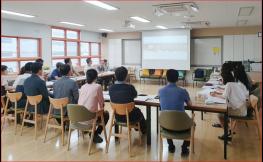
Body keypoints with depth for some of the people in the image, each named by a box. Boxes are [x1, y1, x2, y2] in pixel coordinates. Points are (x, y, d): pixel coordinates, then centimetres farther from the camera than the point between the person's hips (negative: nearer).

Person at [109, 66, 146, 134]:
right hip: (130, 117, -4)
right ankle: (143, 130, 55)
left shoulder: (111, 88, -14)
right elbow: (135, 95, -2)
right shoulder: (130, 87, -24)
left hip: (117, 117, 4)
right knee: (138, 111, 31)